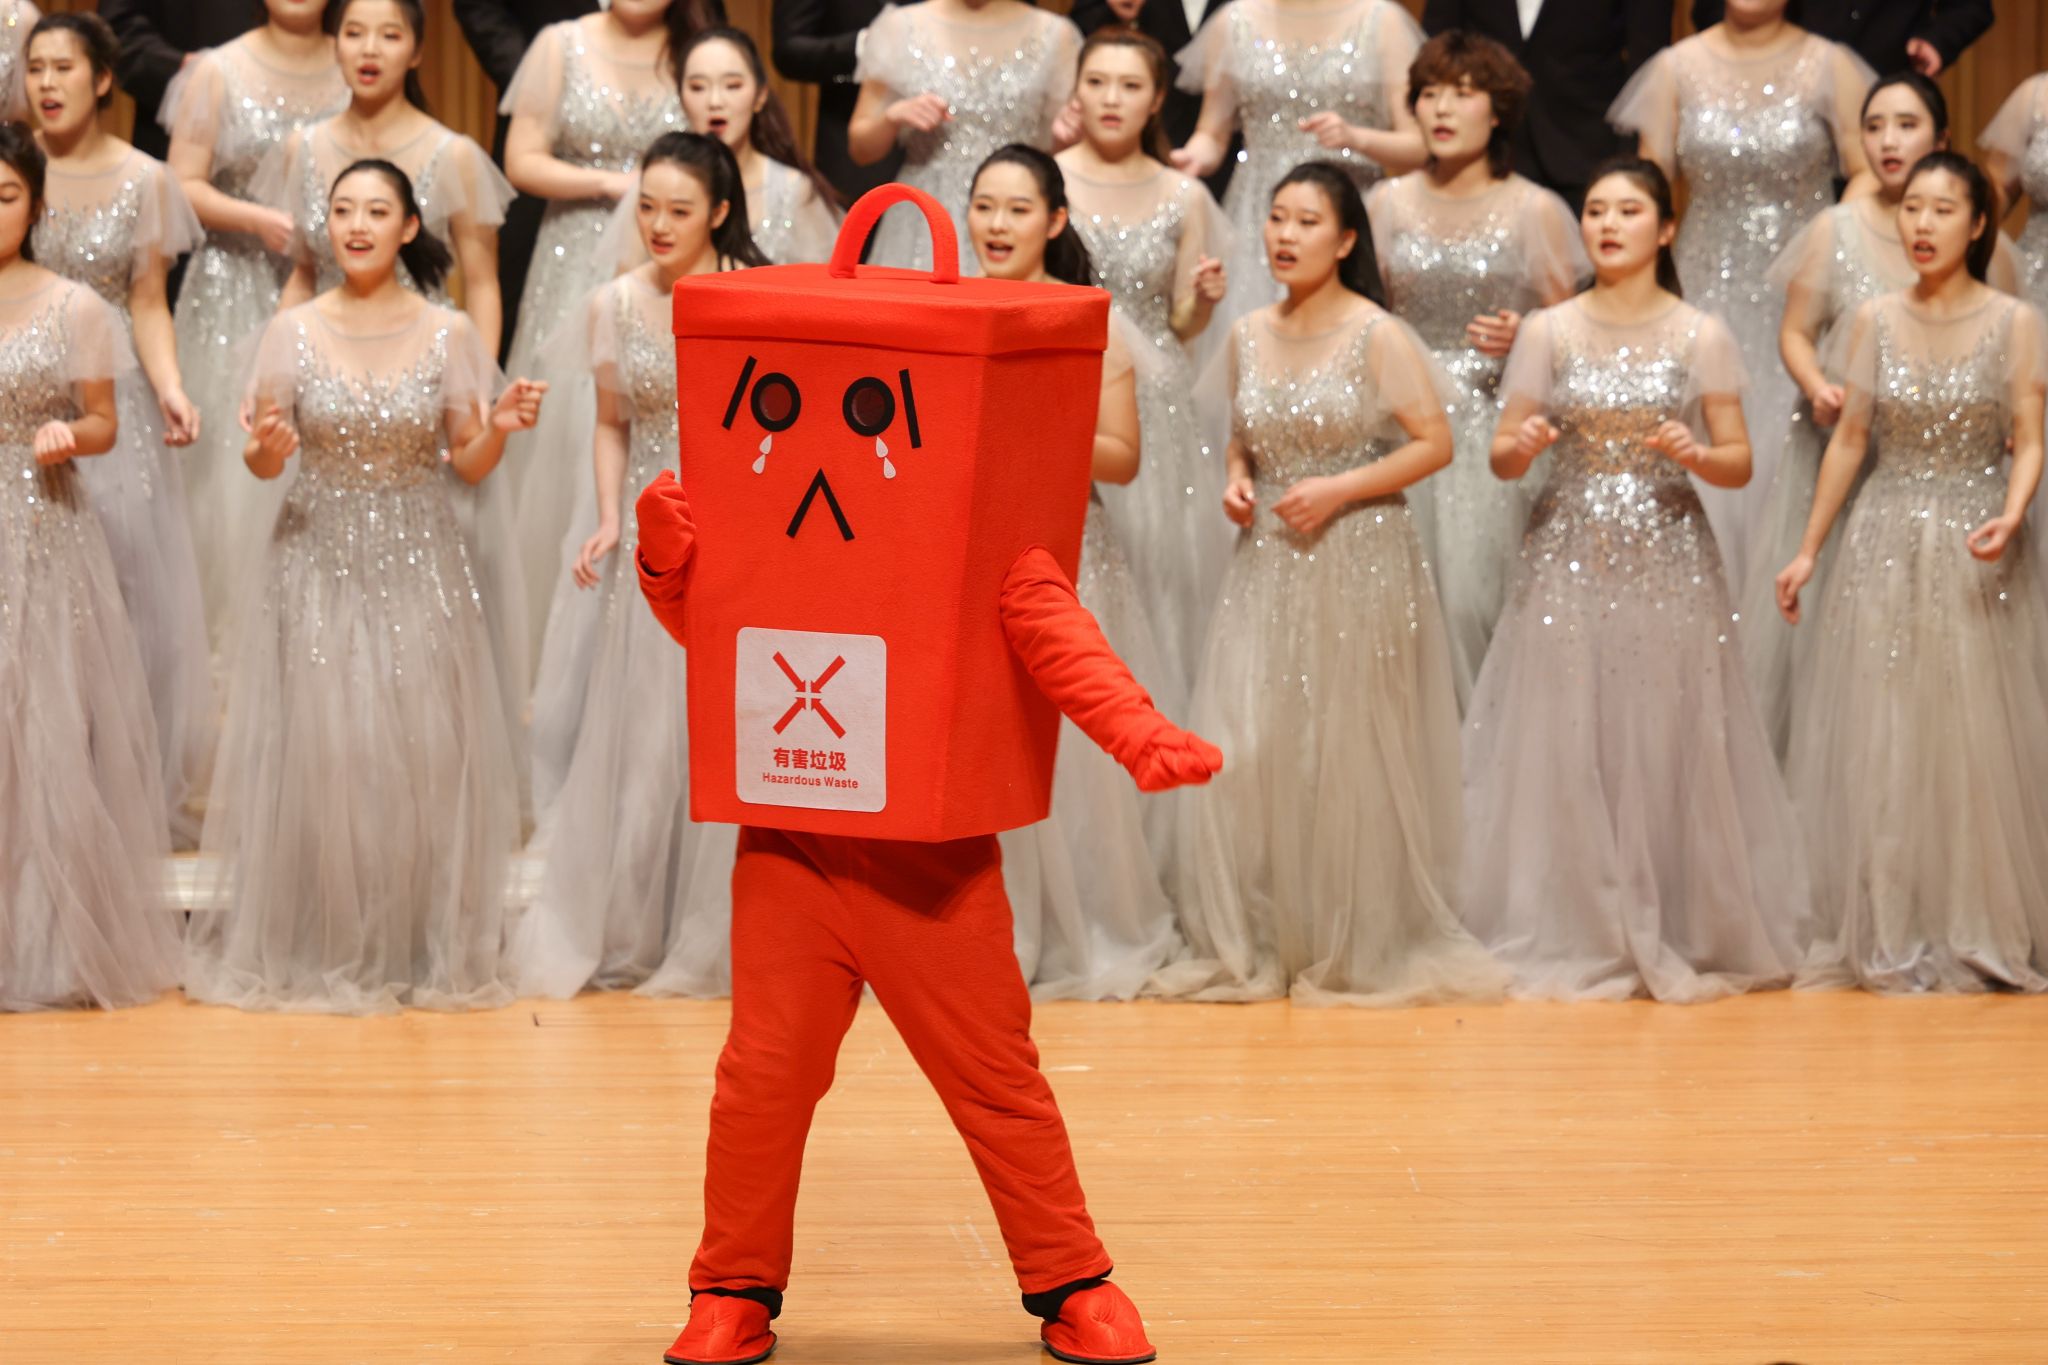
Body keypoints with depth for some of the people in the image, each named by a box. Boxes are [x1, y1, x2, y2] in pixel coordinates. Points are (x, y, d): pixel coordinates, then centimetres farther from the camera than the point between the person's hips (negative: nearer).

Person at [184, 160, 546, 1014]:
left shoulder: (449, 334, 0)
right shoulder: (294, 331, 0)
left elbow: (468, 465, 5)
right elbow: (263, 461, 3)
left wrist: (501, 428, -15)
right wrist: (265, 451, -20)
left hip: (418, 568, 0)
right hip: (316, 564, 0)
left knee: (424, 751, 0)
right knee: (316, 746, -2)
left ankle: (424, 946, 12)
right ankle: (316, 948, 9)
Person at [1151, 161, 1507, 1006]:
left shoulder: (1379, 337, -7)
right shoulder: (1248, 337, 8)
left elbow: (1434, 443, -8)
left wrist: (1339, 490, -16)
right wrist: (1236, 481, 1)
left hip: (1357, 562, -5)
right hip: (1267, 564, 5)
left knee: (1350, 753, 0)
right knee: (1241, 751, -1)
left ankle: (1360, 951, 12)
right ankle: (1249, 945, 11)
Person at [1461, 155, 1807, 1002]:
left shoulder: (1701, 337, 3)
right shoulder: (1548, 332, 5)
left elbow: (1739, 463, 4)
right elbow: (1503, 458, 5)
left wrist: (1695, 454, -17)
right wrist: (1520, 445, -17)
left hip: (1668, 561, -1)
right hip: (1569, 559, 1)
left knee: (1672, 742, -2)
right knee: (1567, 747, -2)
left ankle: (1681, 938, 9)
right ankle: (1574, 939, 7)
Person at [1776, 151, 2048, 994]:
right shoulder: (1876, 322, 5)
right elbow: (1849, 441, 10)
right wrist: (1809, 551, 9)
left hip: (1976, 556, -2)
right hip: (1884, 551, 3)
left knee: (1976, 741, -1)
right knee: (1877, 744, 3)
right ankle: (1887, 936, 11)